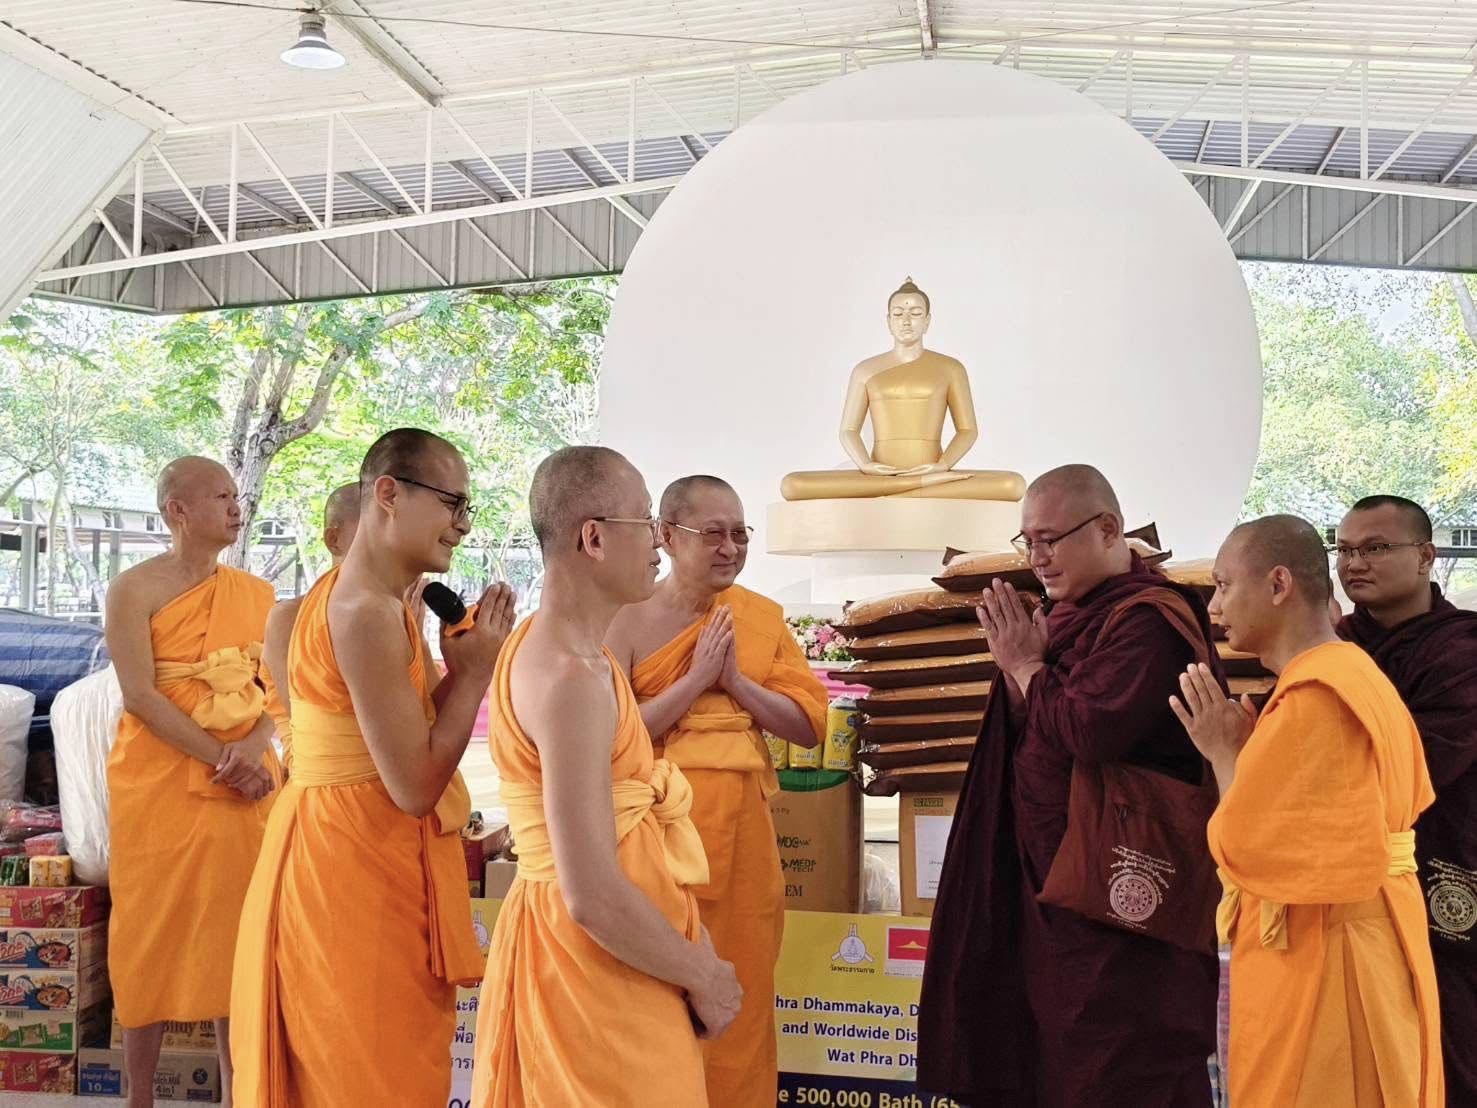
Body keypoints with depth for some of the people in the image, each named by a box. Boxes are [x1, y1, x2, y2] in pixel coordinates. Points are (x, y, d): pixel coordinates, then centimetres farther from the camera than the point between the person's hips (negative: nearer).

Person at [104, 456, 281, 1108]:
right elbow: (140, 695, -12)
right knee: (153, 932, 3)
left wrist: (252, 749, -13)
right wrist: (220, 759, -17)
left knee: (237, 932, 6)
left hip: (245, 782, 4)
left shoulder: (256, 594, 10)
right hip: (159, 780, -3)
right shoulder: (135, 589, -3)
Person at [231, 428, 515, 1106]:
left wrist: (460, 667, 0)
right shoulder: (366, 612, -21)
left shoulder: (381, 602, 10)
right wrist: (474, 672, -13)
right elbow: (414, 787, -21)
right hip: (359, 869, -10)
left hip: (364, 855, 10)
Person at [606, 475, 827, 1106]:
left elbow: (810, 726, 2)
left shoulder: (763, 616, 6)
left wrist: (736, 680, -11)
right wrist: (697, 677, -16)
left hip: (742, 828, 3)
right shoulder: (629, 620, -5)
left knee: (739, 997, 11)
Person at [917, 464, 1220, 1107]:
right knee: (1050, 1050, 16)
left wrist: (1027, 666, -12)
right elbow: (1027, 734, 14)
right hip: (1053, 872, 9)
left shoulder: (1147, 618, -16)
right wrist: (1015, 667, -5)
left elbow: (1089, 733, -27)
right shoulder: (1071, 612, 12)